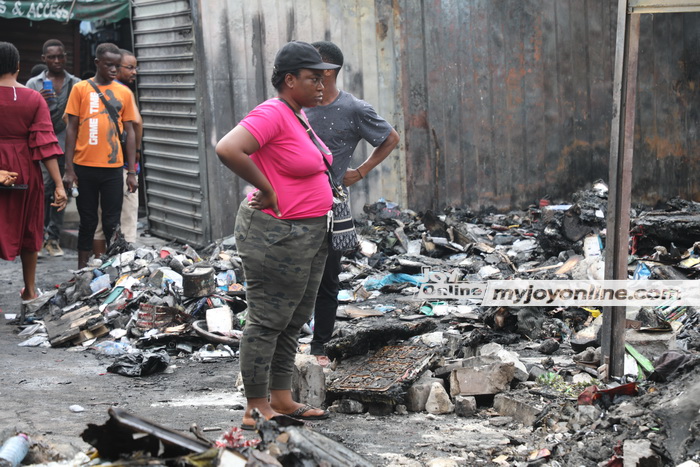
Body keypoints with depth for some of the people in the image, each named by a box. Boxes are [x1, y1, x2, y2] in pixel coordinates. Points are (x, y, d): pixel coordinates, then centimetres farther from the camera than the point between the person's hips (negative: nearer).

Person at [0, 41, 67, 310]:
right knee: (28, 229, 18)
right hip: (26, 172, 2)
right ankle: (29, 290, 31)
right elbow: (45, 144, -10)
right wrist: (59, 185, -10)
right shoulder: (34, 99, -6)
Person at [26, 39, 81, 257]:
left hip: (66, 147, 1)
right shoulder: (34, 84, 8)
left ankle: (53, 238, 8)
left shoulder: (76, 84, 10)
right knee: (43, 191, -10)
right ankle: (41, 234, 1)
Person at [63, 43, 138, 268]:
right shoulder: (81, 89, 2)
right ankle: (82, 271, 14)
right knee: (87, 222, 7)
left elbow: (129, 132, 9)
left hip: (113, 168, 1)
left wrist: (132, 172, 4)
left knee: (112, 224, 3)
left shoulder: (125, 93, 7)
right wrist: (69, 169, -3)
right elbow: (72, 129, 2)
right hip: (85, 167, -1)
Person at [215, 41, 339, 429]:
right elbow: (227, 149, -32)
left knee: (294, 320, 16)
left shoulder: (298, 116, 12)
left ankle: (282, 398, 26)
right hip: (276, 236, -10)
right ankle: (256, 408, 5)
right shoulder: (271, 114, -18)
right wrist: (265, 189, -24)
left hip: (308, 233, 10)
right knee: (267, 321, -3)